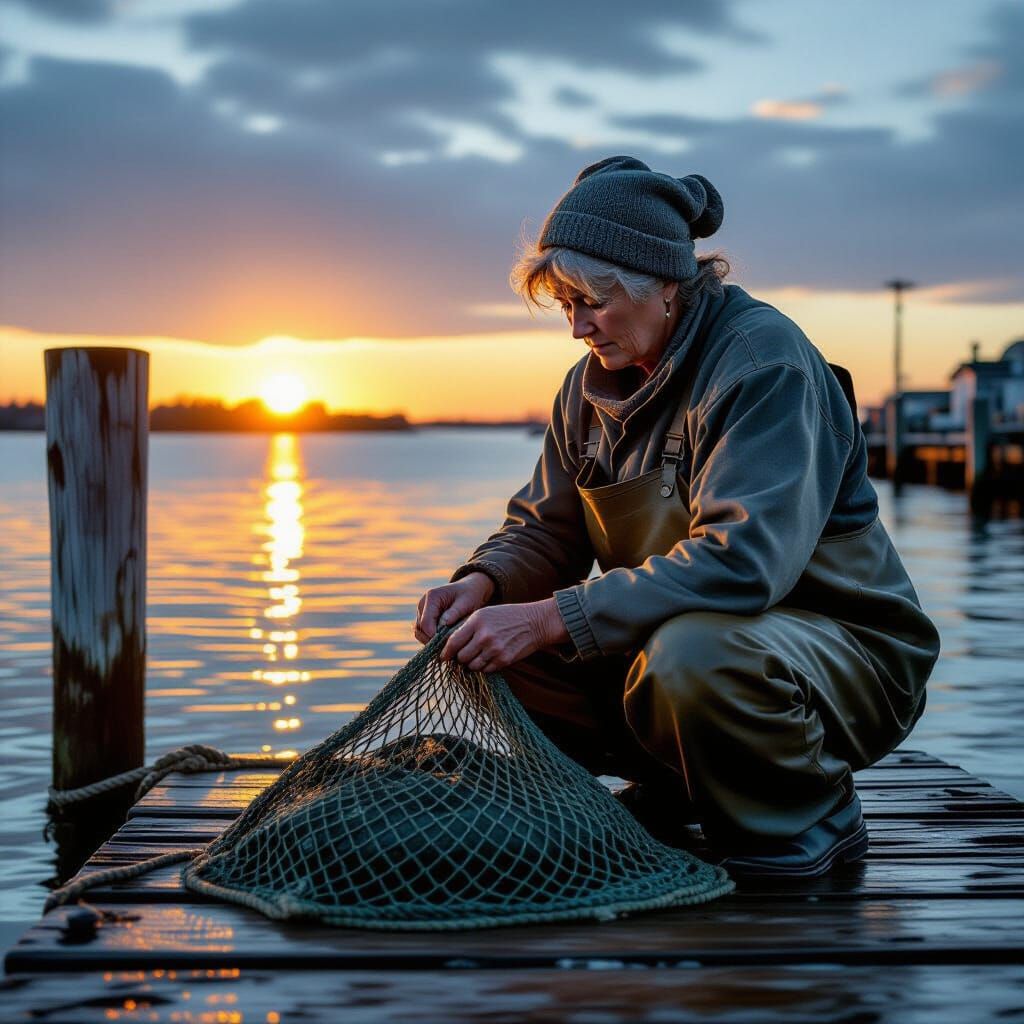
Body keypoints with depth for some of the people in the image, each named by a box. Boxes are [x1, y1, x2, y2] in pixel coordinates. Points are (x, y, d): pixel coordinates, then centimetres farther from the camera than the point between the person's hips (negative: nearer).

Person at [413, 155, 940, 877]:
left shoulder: (764, 361, -21)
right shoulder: (593, 384, 5)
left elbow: (742, 560, -34)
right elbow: (545, 529, 10)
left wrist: (552, 618, -36)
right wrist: (485, 581, -14)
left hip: (840, 648, -7)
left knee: (690, 651, -39)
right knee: (494, 650, -7)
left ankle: (804, 822, -9)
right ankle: (675, 792, 11)